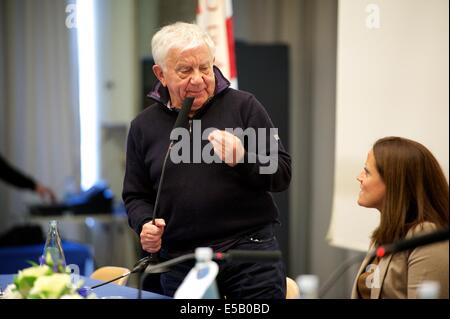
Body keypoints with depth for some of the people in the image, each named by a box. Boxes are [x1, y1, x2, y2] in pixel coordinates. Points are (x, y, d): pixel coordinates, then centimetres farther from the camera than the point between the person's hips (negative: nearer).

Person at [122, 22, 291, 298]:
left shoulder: (244, 106, 1)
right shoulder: (144, 126, 9)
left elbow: (282, 174, -2)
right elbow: (136, 196, 16)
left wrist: (244, 160, -20)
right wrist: (144, 225, -5)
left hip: (250, 252, -2)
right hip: (180, 263, 2)